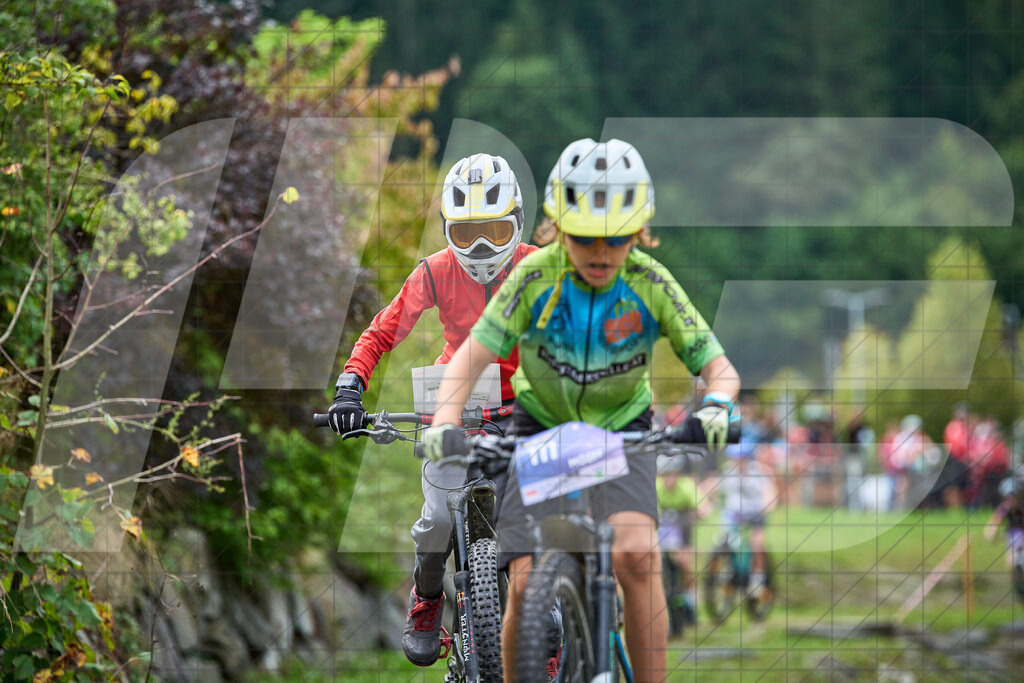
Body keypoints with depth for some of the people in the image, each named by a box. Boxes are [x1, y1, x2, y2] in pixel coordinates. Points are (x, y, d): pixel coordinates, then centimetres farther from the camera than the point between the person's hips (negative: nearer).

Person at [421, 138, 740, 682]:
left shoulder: (650, 283, -18)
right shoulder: (537, 276, -19)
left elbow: (718, 366, -17)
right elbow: (471, 356, -23)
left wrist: (715, 407, -41)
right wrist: (445, 423, -42)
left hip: (622, 431, 0)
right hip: (542, 429, 0)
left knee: (636, 555, -28)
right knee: (526, 583, -16)